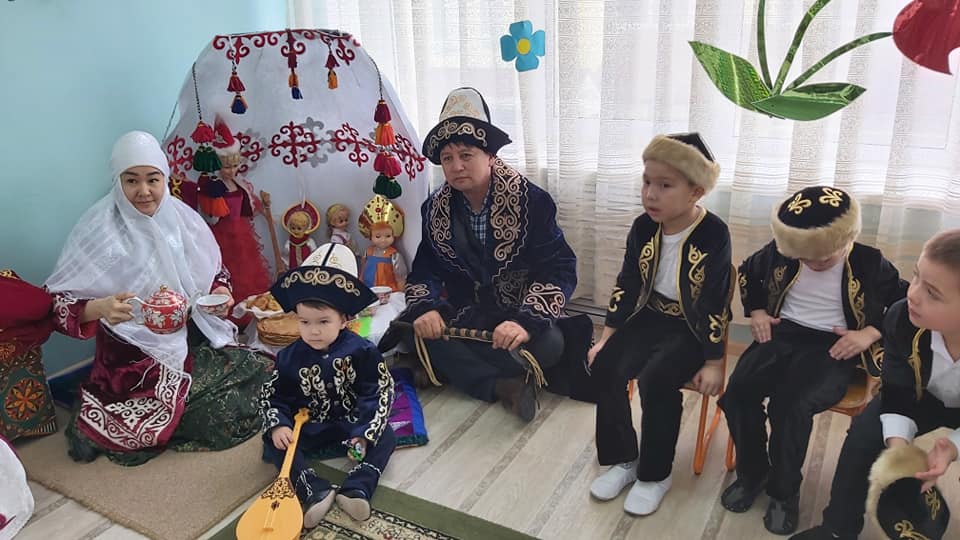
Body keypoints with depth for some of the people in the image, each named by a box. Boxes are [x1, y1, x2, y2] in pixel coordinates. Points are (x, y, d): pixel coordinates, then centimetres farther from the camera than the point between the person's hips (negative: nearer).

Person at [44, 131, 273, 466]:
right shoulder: (99, 230, -13)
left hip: (196, 340, 6)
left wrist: (220, 293, -8)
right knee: (222, 416, -15)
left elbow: (215, 273, 14)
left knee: (268, 378, -6)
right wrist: (99, 308, -32)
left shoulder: (181, 217, 0)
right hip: (138, 358, -5)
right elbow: (57, 302, -11)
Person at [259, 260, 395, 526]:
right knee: (272, 442, -19)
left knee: (386, 436, -24)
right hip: (311, 426, 2)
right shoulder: (289, 357, -9)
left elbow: (378, 393, -16)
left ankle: (356, 489, -35)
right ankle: (316, 492, -30)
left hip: (352, 421, -2)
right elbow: (273, 396, -1)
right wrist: (278, 426, -20)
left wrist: (364, 433, -25)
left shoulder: (361, 351, -18)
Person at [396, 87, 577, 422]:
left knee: (548, 344, -36)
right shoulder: (436, 208, 1)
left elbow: (560, 268, -18)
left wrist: (527, 320, -34)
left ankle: (454, 369, -19)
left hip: (520, 310, -3)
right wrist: (424, 307, -21)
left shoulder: (530, 200, -12)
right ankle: (504, 385, -25)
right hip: (468, 314, 3)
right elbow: (425, 269, 3)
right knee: (415, 332, -26)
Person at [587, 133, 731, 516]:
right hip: (650, 318, 5)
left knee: (655, 380, -28)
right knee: (604, 367, -15)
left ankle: (655, 474, -4)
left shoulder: (713, 235, -18)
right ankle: (622, 459, 5)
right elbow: (626, 286, 3)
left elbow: (715, 304, -14)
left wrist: (712, 362, -12)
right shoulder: (643, 227, -4)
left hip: (692, 328, -5)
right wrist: (606, 338, 2)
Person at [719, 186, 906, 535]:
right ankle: (752, 473, 3)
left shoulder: (869, 263, -4)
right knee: (738, 391, -23)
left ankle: (785, 492, -4)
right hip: (783, 333, 4)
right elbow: (747, 274, 22)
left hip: (833, 346, -3)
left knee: (791, 405, -31)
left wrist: (870, 334, -8)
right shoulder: (779, 253, 2)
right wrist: (756, 311, 7)